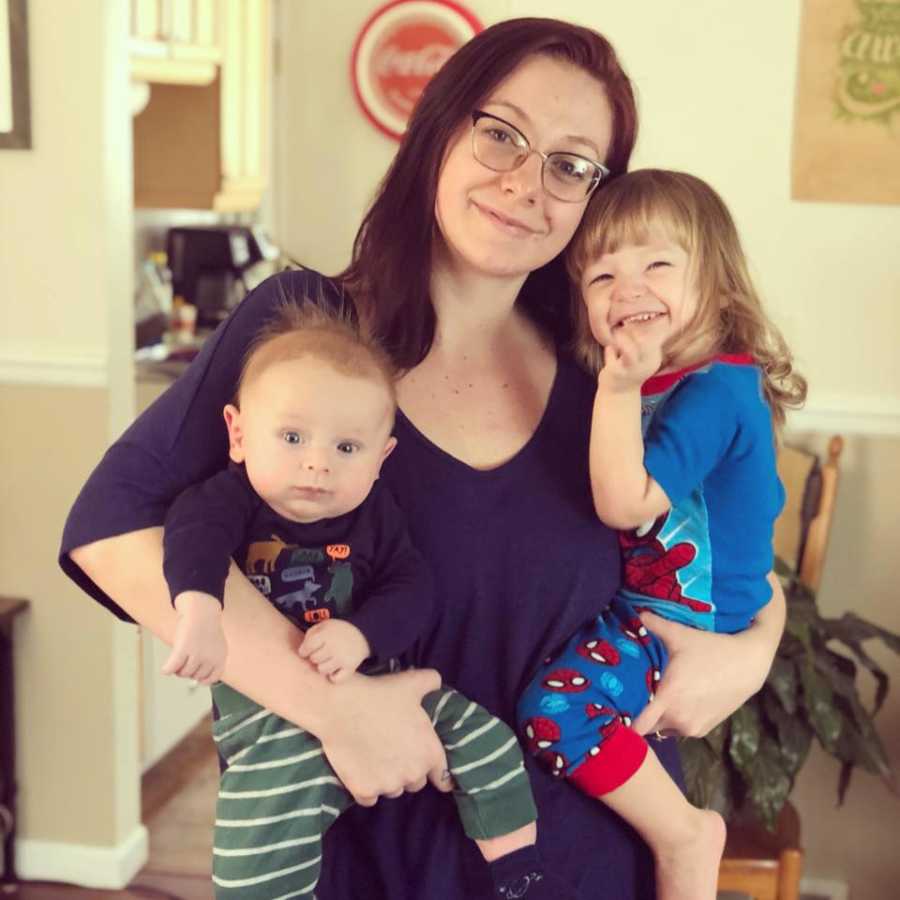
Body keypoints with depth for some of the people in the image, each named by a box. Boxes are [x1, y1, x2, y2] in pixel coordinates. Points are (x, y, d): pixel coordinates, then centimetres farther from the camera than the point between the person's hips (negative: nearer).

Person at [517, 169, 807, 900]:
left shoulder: (715, 388, -20)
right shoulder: (657, 381, 7)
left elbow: (624, 504, -26)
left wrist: (619, 389, -31)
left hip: (690, 625, -10)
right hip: (638, 604, 10)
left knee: (555, 704, -26)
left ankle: (684, 836, -4)